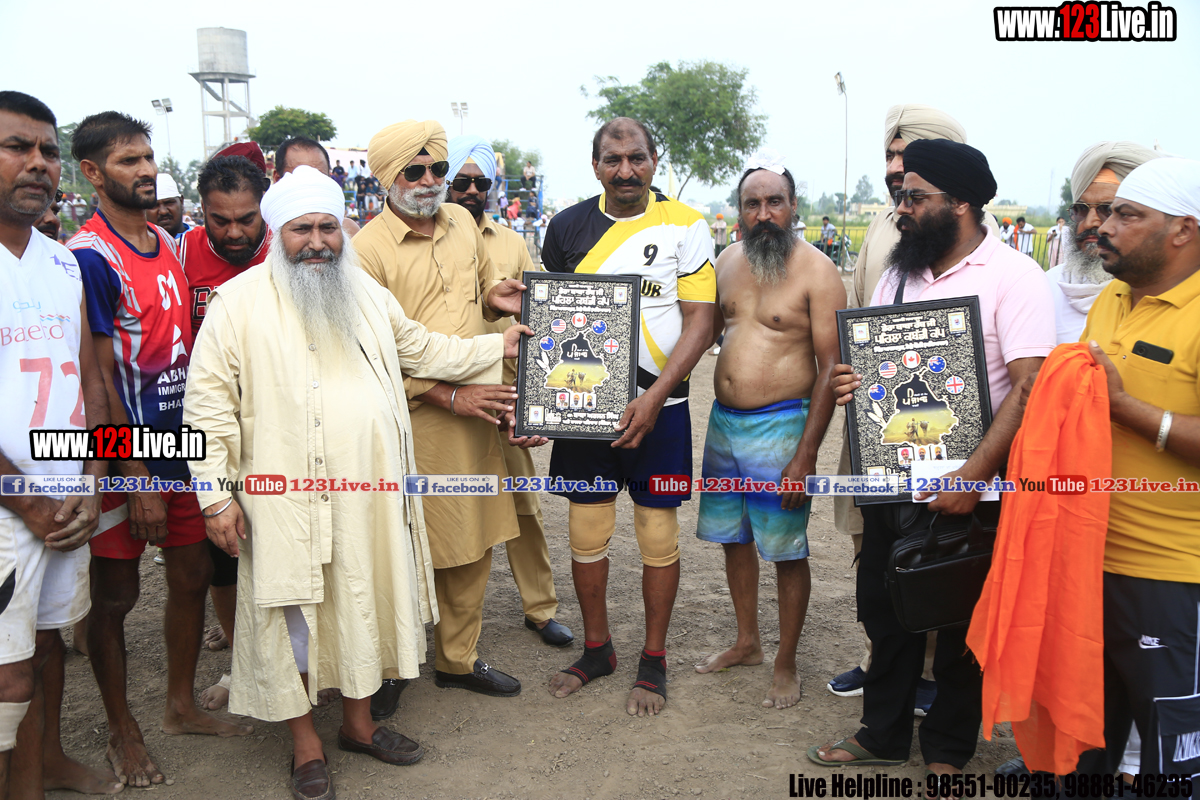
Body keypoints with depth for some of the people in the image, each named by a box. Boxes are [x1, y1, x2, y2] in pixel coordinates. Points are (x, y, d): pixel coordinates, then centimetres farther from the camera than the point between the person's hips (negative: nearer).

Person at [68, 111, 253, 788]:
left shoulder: (169, 245, 9)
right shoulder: (89, 257, -14)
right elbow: (99, 376, -16)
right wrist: (136, 477, -17)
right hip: (123, 455, -7)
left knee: (194, 574, 15)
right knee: (115, 595, 7)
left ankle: (182, 706, 33)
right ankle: (122, 730, 25)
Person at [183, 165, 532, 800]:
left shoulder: (365, 291, 11)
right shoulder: (240, 302, -7)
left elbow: (420, 348, 23)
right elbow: (207, 403, -8)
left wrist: (499, 346, 19)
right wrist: (216, 495, -12)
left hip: (367, 492, 5)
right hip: (287, 498, -5)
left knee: (365, 600, 15)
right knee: (294, 614, 5)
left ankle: (358, 722, 35)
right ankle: (306, 743, 25)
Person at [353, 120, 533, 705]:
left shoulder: (462, 222, 10)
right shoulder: (367, 248, -10)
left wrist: (495, 297, 2)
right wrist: (450, 396, -17)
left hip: (475, 413, 6)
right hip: (413, 419, -6)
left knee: (472, 545, 14)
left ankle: (459, 658, 31)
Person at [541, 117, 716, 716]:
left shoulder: (685, 226, -3)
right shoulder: (566, 226, 5)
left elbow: (700, 322, -8)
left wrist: (653, 398, -19)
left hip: (658, 405, -2)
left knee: (658, 532, 6)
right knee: (586, 530, 9)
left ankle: (654, 660, 23)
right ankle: (597, 649, 29)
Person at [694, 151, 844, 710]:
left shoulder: (816, 271, -11)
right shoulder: (728, 262, 8)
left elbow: (831, 367, -14)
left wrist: (806, 454, -18)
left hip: (780, 426, -6)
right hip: (723, 420, 6)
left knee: (787, 551, 4)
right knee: (733, 537, 16)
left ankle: (786, 664, 21)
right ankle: (747, 643, 36)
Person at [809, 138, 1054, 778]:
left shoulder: (1013, 276, -11)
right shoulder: (897, 273, 10)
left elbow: (1028, 387, -18)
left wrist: (974, 475, -25)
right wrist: (849, 382, -7)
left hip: (969, 484, -6)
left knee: (960, 621, 10)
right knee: (884, 608, 16)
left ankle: (947, 752, 30)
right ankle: (883, 734, 35)